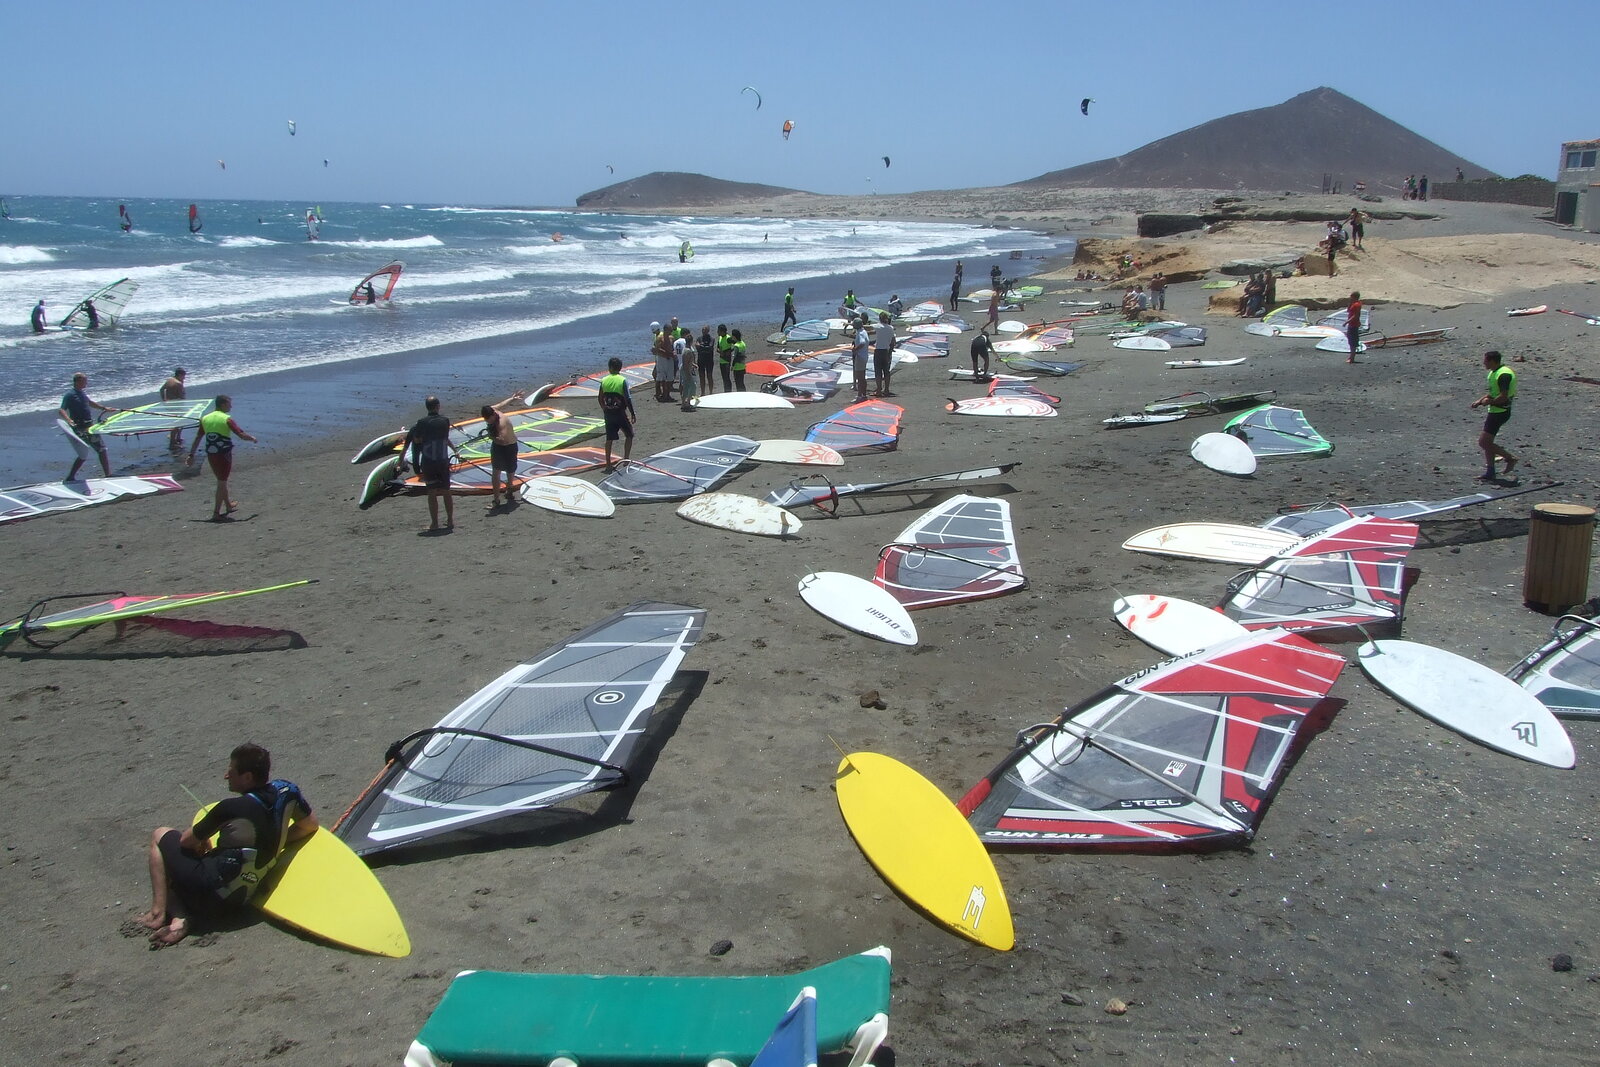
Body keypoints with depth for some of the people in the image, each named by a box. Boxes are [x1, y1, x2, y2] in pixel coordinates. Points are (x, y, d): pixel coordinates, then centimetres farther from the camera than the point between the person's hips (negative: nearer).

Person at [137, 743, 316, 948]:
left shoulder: (231, 808, -18)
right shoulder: (286, 791, -3)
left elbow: (187, 841, -5)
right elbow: (310, 825, 13)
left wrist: (202, 844, 18)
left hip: (208, 891, -7)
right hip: (238, 899, 7)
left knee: (161, 836, 14)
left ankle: (158, 912, 5)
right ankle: (178, 921, 3)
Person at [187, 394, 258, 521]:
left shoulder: (205, 418, 7)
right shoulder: (227, 419, -11)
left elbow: (198, 438, 8)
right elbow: (241, 434, -15)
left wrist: (191, 455, 11)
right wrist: (252, 438, 5)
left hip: (210, 455, 6)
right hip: (224, 454, -6)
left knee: (221, 481, 22)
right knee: (222, 483, 0)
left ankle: (228, 506, 38)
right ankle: (216, 513, -2)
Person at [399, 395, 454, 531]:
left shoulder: (422, 422, -11)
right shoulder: (445, 421, -1)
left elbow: (417, 440, -2)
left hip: (428, 463, -3)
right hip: (444, 461, 3)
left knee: (432, 493, 2)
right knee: (446, 492, 12)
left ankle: (434, 524, 2)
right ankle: (450, 521, 18)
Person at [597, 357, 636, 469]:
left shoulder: (604, 380, 2)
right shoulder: (623, 380, -10)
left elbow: (600, 398, 7)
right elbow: (628, 399, -14)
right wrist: (632, 413, -7)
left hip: (608, 413, 4)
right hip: (620, 413, -4)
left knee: (609, 438, 10)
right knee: (629, 435, 13)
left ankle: (608, 463, 10)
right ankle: (626, 460, 8)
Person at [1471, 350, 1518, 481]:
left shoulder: (1503, 374, -20)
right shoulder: (1494, 373, 13)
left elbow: (1504, 396, -27)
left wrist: (1489, 402, -15)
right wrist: (1479, 400, 12)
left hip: (1500, 412, -11)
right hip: (1494, 411, 11)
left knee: (1483, 442, -11)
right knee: (1487, 442, 12)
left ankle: (1510, 458, 0)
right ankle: (1490, 473, 16)